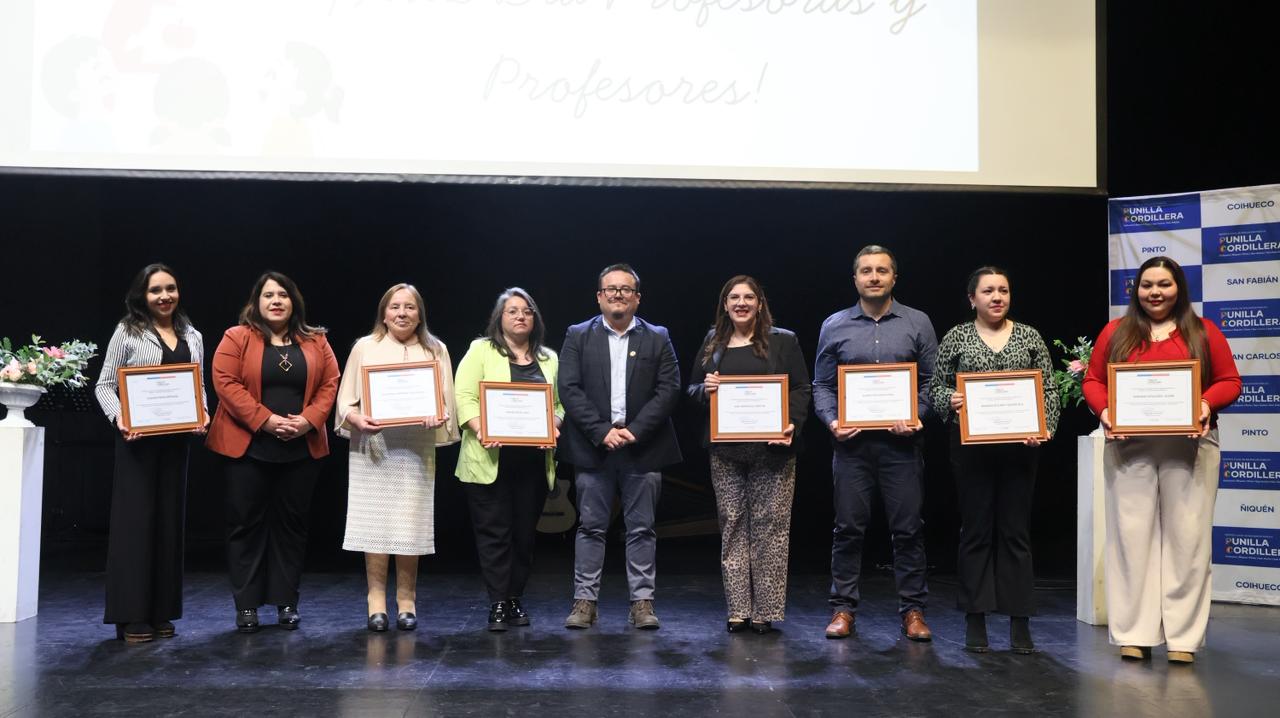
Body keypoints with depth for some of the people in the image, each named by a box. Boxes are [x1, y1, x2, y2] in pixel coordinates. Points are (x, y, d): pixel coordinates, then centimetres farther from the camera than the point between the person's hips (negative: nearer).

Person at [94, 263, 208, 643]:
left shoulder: (193, 337, 12)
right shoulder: (127, 332, 0)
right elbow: (104, 385, 0)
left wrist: (202, 412, -5)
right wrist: (118, 417, -17)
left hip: (176, 440, 4)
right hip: (138, 439, -4)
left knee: (170, 520, 7)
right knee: (135, 519, -3)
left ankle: (162, 613, 15)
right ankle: (132, 615, 4)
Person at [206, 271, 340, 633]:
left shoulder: (315, 342, 8)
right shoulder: (236, 338, 0)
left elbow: (329, 383, 4)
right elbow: (226, 383, -9)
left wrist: (309, 419, -12)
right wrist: (266, 420, -17)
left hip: (302, 449, 2)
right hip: (248, 447, -2)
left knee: (291, 523, 8)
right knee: (246, 523, 3)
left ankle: (287, 602, 16)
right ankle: (246, 605, 11)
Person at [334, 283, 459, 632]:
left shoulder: (435, 350, 11)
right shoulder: (364, 347, 9)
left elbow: (446, 400, 7)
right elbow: (346, 399, 6)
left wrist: (438, 417, -14)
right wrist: (358, 420, -14)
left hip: (417, 448, 1)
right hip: (372, 447, 0)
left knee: (411, 525, 0)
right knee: (375, 523, -2)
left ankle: (407, 601, 11)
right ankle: (376, 601, 7)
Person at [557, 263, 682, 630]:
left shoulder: (658, 338, 7)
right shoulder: (578, 337, 6)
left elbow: (669, 390, -2)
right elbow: (570, 389, -3)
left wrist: (634, 431, -12)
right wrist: (602, 432, -13)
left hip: (642, 448, 0)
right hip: (594, 447, 0)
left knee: (642, 528, 5)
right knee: (591, 527, 5)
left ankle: (642, 602, 12)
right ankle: (585, 600, 12)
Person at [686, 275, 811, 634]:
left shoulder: (783, 341, 5)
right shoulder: (712, 344, 14)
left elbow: (801, 389, 2)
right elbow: (691, 388, 18)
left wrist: (792, 425, -13)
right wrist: (705, 389, -5)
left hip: (771, 447, -3)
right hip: (725, 450, 3)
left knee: (770, 527, -3)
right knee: (732, 526, 3)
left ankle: (766, 611, 5)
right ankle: (738, 610, 9)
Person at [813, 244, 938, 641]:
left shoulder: (917, 323, 7)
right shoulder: (835, 326, 8)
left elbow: (931, 380, 6)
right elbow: (822, 385, 9)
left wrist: (918, 416, -10)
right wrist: (832, 421, -7)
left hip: (901, 441, 0)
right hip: (851, 441, 0)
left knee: (908, 528, 3)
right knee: (848, 527, 4)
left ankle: (913, 610, 14)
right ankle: (843, 608, 14)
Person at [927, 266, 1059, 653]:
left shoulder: (1030, 336, 9)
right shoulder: (956, 337, 6)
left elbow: (1049, 390, 7)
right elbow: (936, 386, 6)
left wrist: (1045, 428, -7)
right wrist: (950, 400, -15)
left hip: (1020, 446, 1)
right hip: (971, 447, -1)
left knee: (1016, 531, 4)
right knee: (976, 530, 4)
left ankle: (1020, 622, 11)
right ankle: (975, 621, 12)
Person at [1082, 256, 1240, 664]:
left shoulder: (1203, 332, 8)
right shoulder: (1115, 332, 10)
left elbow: (1229, 381, 6)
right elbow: (1092, 381, 8)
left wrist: (1206, 404, -13)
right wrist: (1104, 410, -11)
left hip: (1190, 446, 0)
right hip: (1129, 447, 1)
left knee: (1186, 537, 0)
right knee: (1132, 535, 1)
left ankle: (1183, 636, 6)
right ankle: (1134, 634, 6)